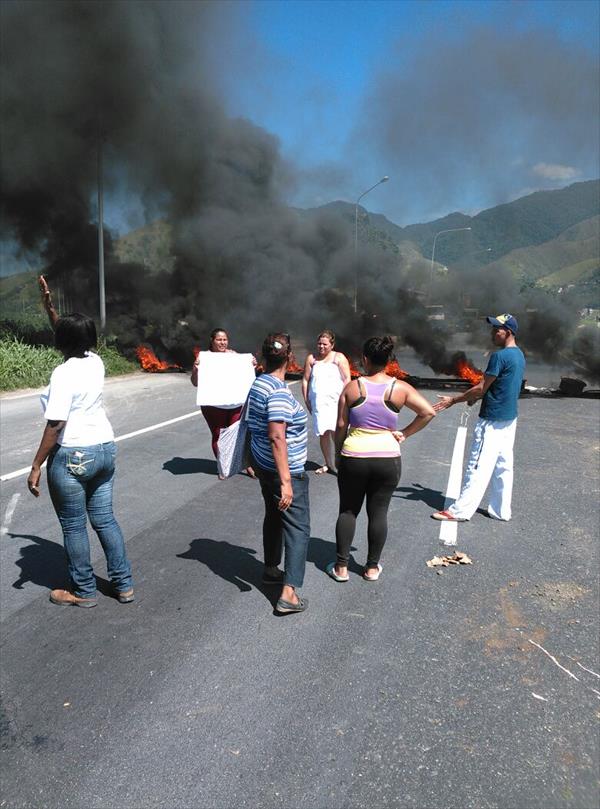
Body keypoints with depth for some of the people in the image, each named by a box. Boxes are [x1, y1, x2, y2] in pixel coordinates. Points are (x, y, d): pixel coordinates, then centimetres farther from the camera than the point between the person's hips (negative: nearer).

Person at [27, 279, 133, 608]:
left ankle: (83, 592, 21)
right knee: (105, 519, 15)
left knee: (74, 527, 8)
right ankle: (124, 584, 21)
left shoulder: (63, 374, -18)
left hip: (72, 456, -7)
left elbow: (56, 425, -20)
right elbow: (75, 336, 23)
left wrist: (36, 466, -14)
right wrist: (49, 308, 22)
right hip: (104, 449, 7)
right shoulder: (96, 363, 2)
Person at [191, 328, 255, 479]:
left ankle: (247, 466, 18)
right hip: (213, 405, -2)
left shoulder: (233, 354, 5)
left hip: (235, 404, 2)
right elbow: (195, 383, -3)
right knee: (217, 435, 8)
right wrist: (196, 369, -22)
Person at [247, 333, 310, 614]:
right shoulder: (279, 392, -23)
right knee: (298, 527, -3)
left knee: (274, 517, 23)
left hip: (263, 465, 9)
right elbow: (277, 438, -28)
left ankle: (271, 569, 39)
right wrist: (285, 482, -28)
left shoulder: (257, 384, 5)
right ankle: (289, 593, -5)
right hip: (286, 470, -9)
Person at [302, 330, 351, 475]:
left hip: (335, 400, -3)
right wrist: (306, 400, 8)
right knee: (323, 434, 5)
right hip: (318, 401, 3)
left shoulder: (339, 358, 4)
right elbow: (305, 380, 13)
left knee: (335, 430, -16)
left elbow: (347, 379, 0)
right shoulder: (311, 358, 11)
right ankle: (329, 464, 18)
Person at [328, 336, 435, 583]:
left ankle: (341, 567, 19)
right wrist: (405, 433, 3)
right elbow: (428, 412, -4)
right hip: (388, 458, 1)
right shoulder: (400, 388, -3)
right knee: (378, 512, 12)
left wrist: (338, 451, 11)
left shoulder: (352, 387, -5)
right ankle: (372, 567, 23)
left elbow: (341, 425, -2)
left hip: (354, 457, -1)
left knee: (348, 510, 13)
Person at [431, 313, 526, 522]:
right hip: (509, 418, 9)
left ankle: (461, 510, 1)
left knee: (478, 466, -5)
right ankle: (501, 510, 19)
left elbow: (481, 388, -15)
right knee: (503, 465, 12)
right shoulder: (519, 355, 11)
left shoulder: (500, 356, -18)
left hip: (492, 420, -9)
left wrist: (453, 400, -7)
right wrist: (476, 397, 18)